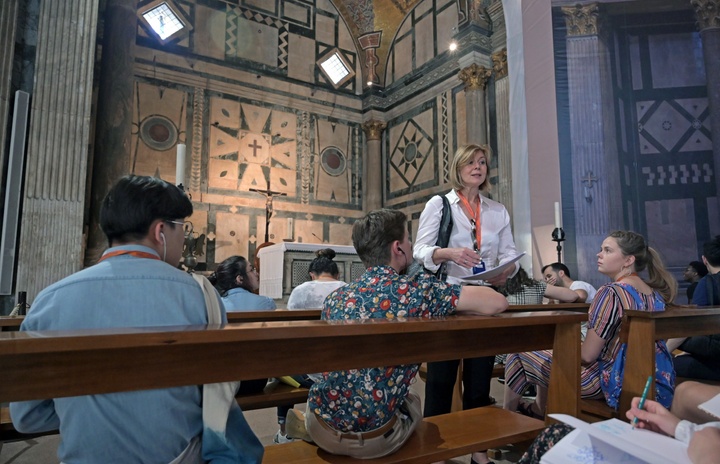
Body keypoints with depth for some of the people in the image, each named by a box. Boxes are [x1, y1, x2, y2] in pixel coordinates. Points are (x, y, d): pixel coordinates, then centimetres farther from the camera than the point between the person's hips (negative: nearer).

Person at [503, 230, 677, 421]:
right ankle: (537, 410, 42)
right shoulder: (654, 292, 5)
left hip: (612, 381, -9)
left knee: (518, 354, 5)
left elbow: (587, 355, -20)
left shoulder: (610, 292, -21)